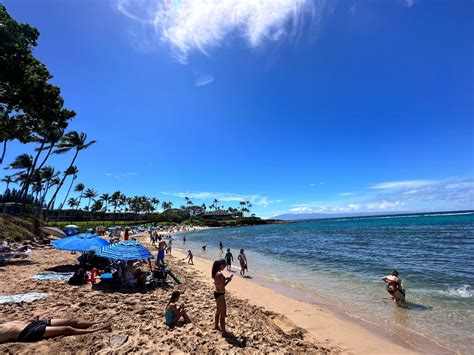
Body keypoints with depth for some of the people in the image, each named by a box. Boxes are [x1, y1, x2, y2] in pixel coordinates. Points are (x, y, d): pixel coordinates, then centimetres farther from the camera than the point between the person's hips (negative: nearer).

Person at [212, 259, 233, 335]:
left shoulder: (216, 273, 3)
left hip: (217, 293, 10)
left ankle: (216, 326, 46)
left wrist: (226, 278, 6)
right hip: (220, 295, -10)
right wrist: (228, 280, -13)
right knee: (223, 314, 2)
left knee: (218, 311, 28)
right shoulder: (220, 274, -28)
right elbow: (222, 286, -26)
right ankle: (223, 332, 13)